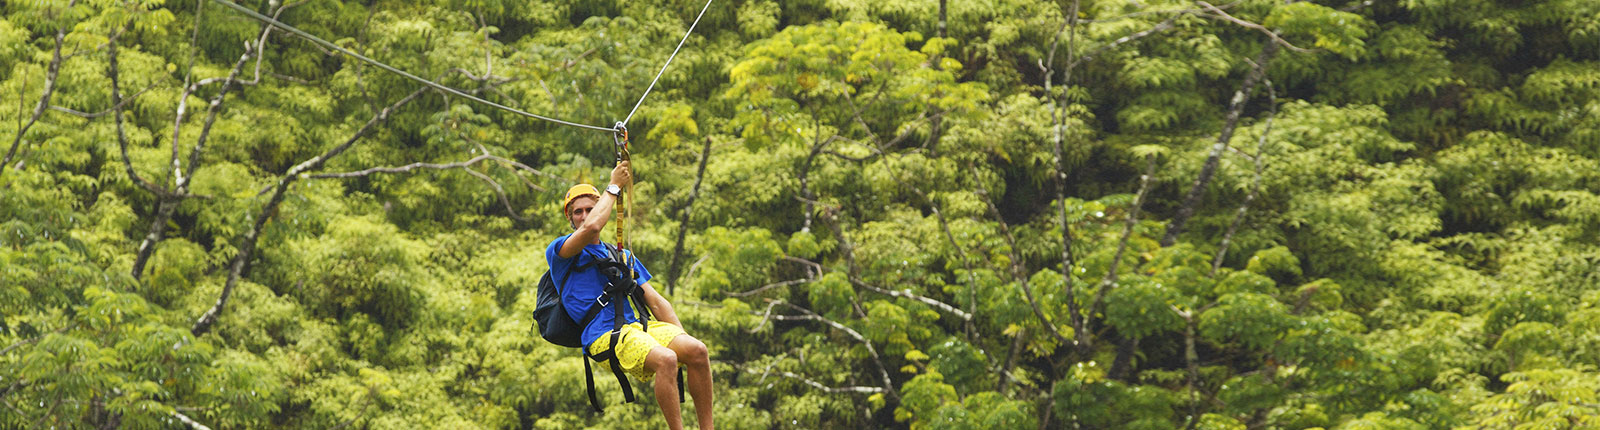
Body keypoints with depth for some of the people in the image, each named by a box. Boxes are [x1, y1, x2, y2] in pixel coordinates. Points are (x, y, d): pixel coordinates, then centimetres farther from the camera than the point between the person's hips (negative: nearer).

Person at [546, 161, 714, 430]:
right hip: (603, 336, -6)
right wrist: (614, 187, 1)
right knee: (665, 359, -34)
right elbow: (591, 227, -13)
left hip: (638, 326, 6)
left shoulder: (623, 256, 28)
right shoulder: (558, 252, 8)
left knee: (697, 350, -23)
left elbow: (656, 302, 22)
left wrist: (683, 341, 7)